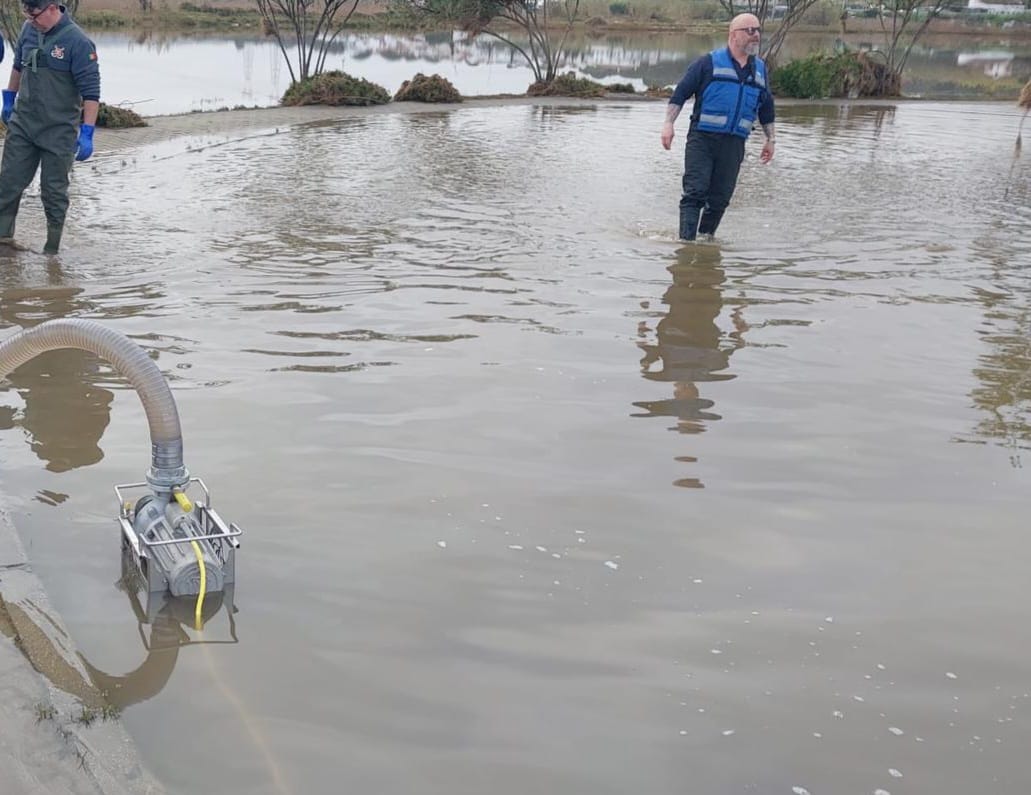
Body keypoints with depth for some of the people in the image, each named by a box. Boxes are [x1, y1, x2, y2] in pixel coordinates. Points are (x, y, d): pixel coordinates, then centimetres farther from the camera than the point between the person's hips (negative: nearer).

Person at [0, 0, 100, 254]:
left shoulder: (78, 42, -17)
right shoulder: (29, 29, 1)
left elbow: (91, 92, -17)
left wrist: (87, 133, -21)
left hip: (59, 131, -5)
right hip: (22, 124, 5)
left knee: (54, 191, 3)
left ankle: (52, 248, 15)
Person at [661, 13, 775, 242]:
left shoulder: (760, 69, 15)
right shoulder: (709, 63, 0)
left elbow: (766, 108, 25)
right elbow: (680, 93, -2)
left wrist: (770, 140, 25)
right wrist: (668, 123, -11)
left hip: (734, 144, 4)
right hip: (702, 140, -4)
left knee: (720, 199, 4)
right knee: (695, 193, -11)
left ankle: (706, 238, 17)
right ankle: (686, 241, -12)